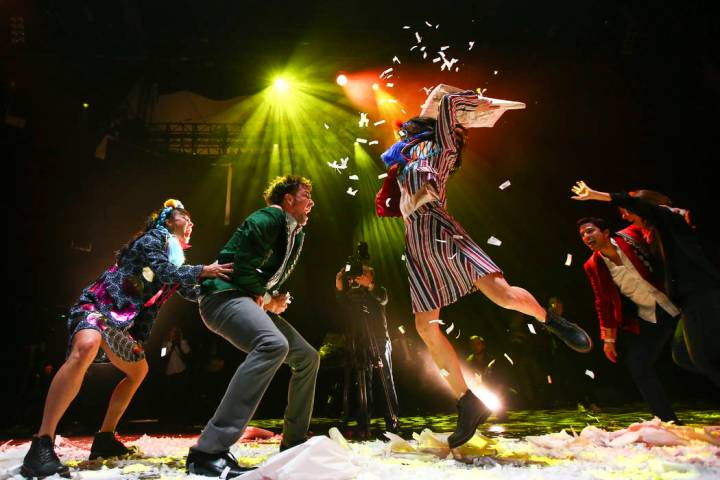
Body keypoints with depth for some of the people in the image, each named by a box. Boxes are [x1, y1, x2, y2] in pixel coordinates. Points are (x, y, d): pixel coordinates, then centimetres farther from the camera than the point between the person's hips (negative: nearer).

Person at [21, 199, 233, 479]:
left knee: (139, 371, 19)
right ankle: (41, 446, -37)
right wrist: (202, 271, -24)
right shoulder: (153, 237, -6)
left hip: (121, 321, 10)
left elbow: (192, 293, 22)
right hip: (98, 305, -10)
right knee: (85, 349, -38)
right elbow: (163, 271, -23)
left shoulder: (176, 258, 17)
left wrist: (215, 284, 12)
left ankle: (105, 438, 25)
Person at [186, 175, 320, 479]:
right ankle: (209, 451, -37)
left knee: (308, 358, 8)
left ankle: (293, 443, 18)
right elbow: (235, 260, -20)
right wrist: (267, 299, -11)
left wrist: (276, 300, 6)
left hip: (255, 303, 10)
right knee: (274, 344, -38)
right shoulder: (270, 218, -10)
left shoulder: (297, 235, 19)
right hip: (224, 296, -10)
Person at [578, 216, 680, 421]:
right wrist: (609, 338, 3)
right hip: (643, 320, 2)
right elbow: (603, 302, 2)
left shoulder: (632, 235, -12)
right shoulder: (593, 266, -5)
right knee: (639, 369, -2)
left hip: (673, 309, -1)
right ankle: (670, 425, 11)